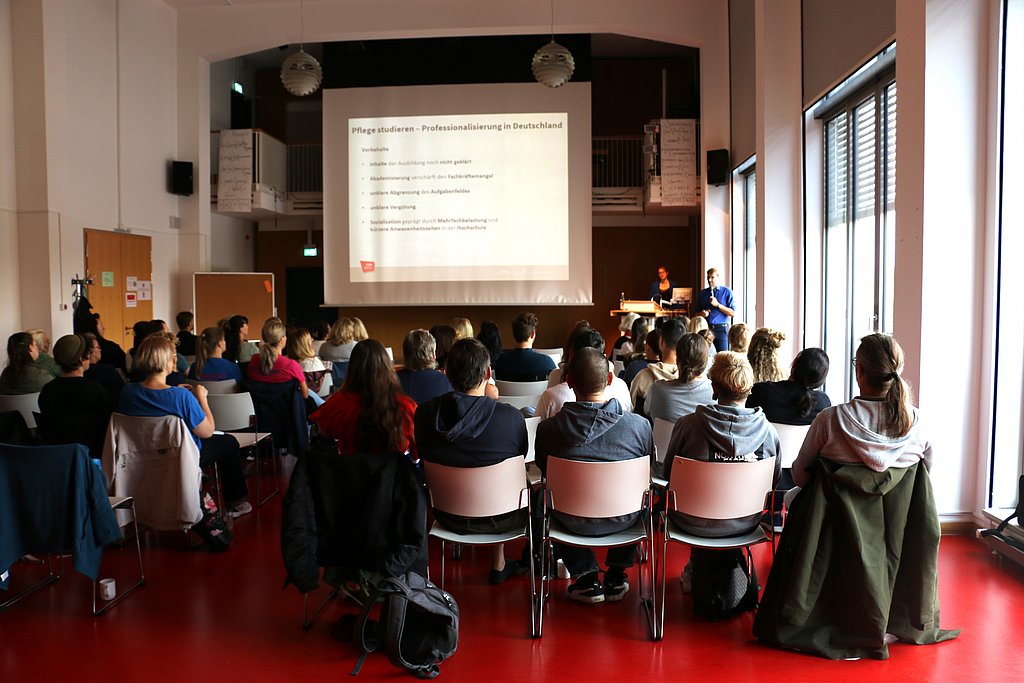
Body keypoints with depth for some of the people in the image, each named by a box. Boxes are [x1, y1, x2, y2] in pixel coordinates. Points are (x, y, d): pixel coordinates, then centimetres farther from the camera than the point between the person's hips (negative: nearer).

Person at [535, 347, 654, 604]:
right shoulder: (639, 425, -16)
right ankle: (615, 576, 34)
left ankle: (586, 578, 27)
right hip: (623, 521, 1)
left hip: (574, 523, 0)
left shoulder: (547, 428, -17)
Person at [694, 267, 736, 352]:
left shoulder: (726, 292, 4)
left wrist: (717, 305, -10)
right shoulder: (702, 293, 15)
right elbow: (697, 313, 20)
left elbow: (733, 313, -3)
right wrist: (702, 313, -2)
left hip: (721, 329, -3)